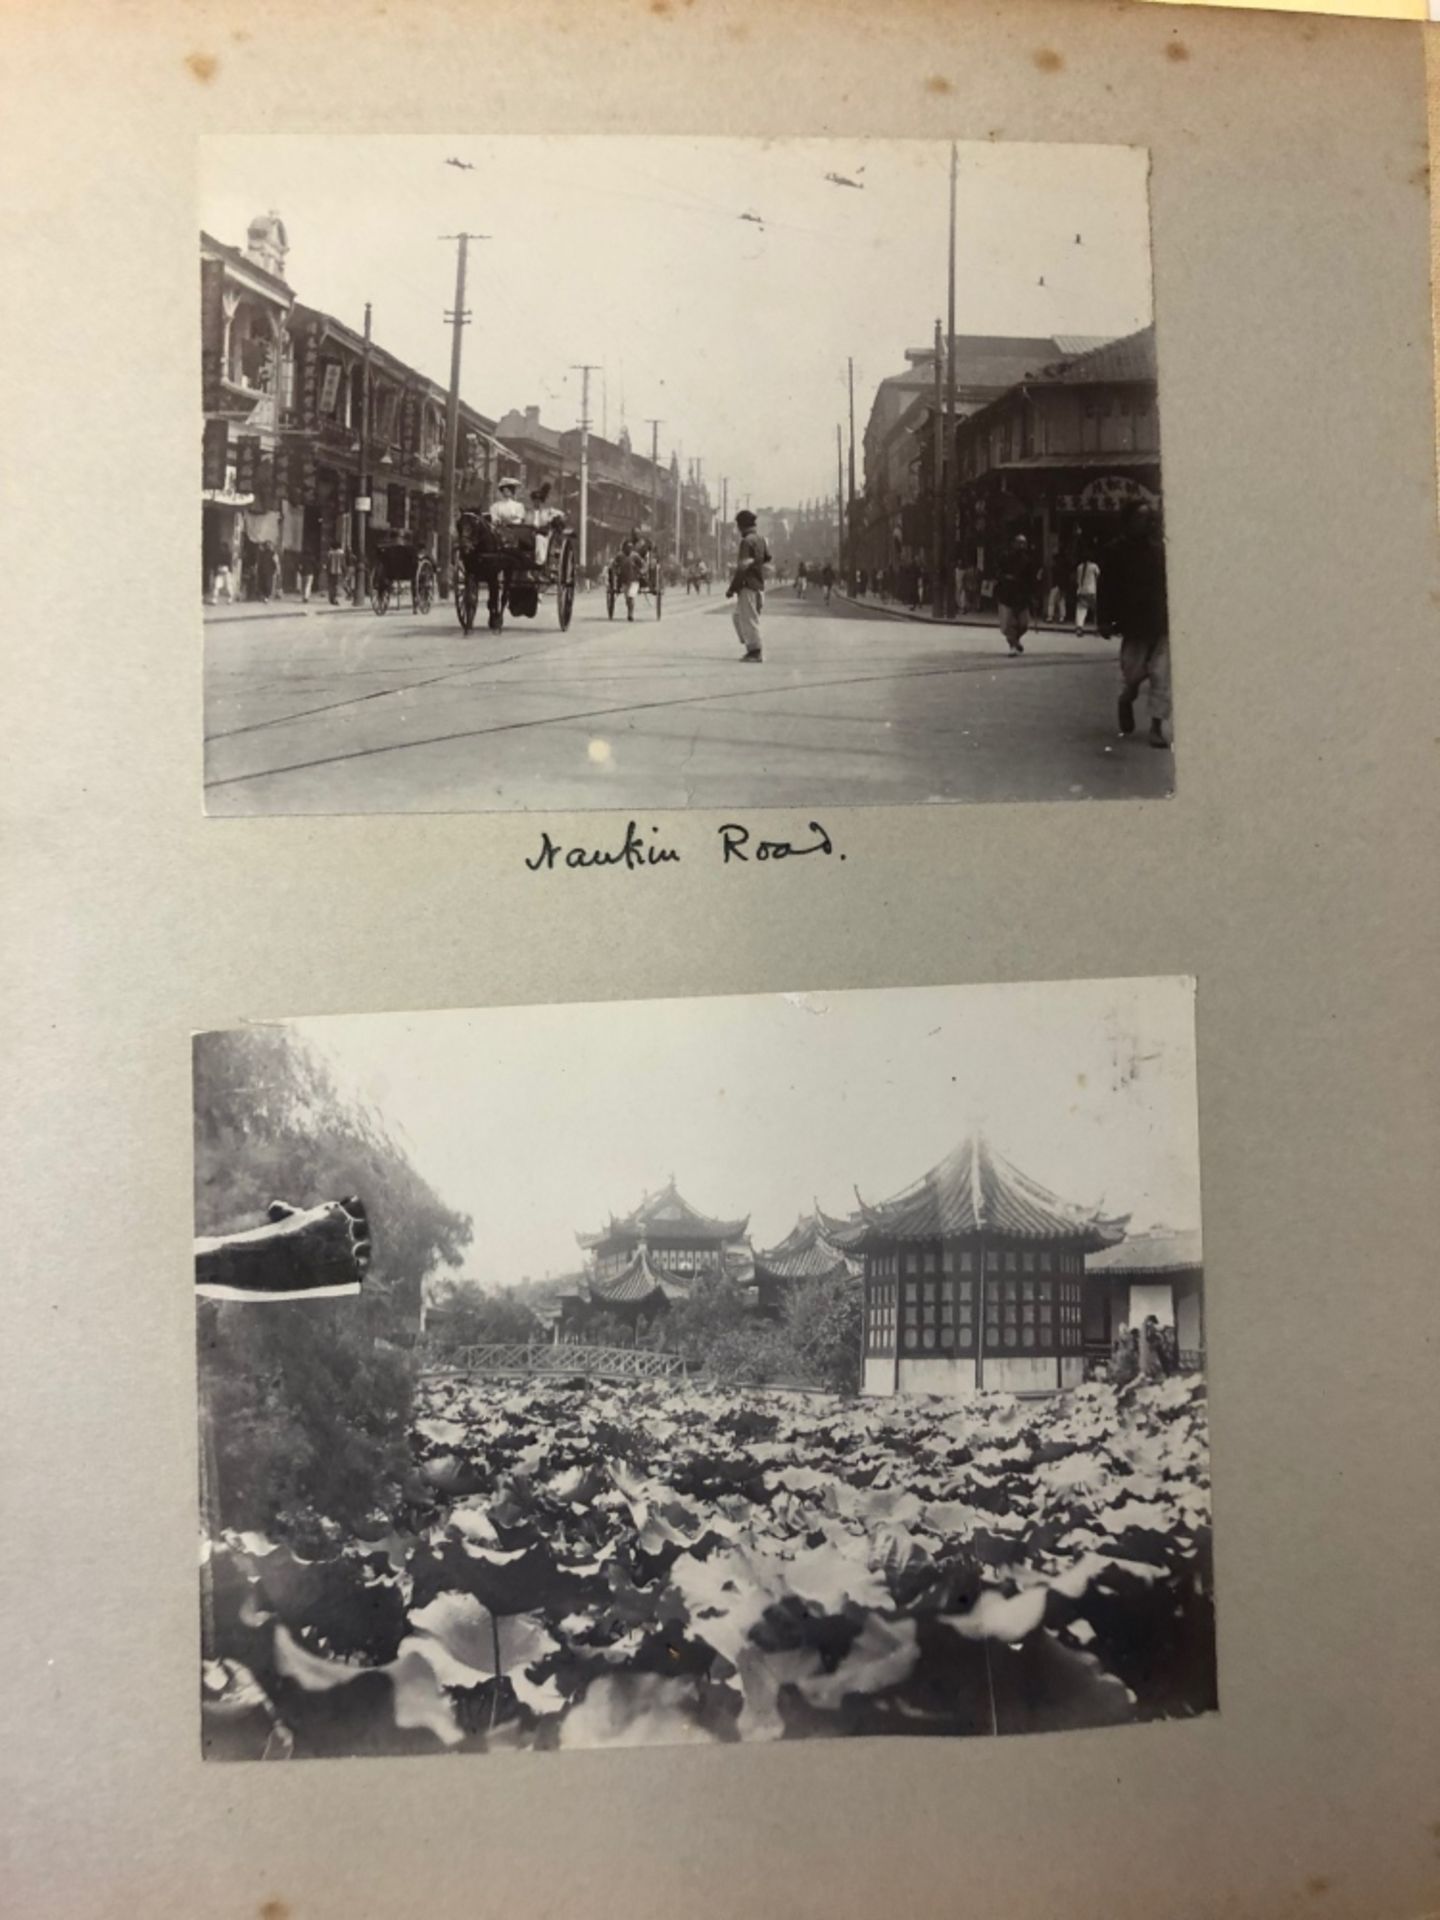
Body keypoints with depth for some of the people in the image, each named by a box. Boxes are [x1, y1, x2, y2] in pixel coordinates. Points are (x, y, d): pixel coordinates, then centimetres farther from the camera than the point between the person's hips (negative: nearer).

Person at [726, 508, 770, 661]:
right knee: (739, 616, 18)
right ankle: (751, 648, 19)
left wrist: (732, 588, -16)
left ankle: (755, 651, 2)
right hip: (759, 584, 9)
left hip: (748, 585, -9)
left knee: (749, 619, -2)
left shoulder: (747, 541, -16)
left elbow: (742, 568, -20)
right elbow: (767, 557, 22)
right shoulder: (760, 537, 10)